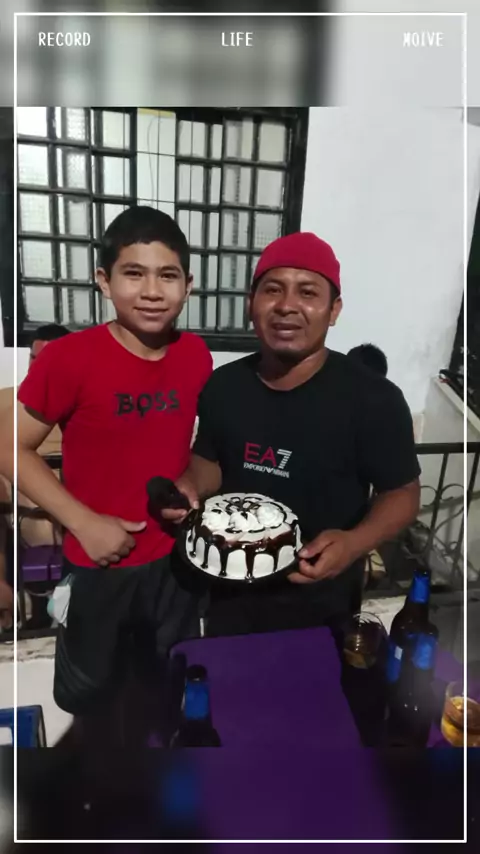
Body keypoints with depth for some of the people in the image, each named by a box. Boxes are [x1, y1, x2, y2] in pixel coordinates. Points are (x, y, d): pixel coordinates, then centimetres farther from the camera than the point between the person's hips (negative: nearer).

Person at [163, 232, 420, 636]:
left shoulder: (375, 399, -20)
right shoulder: (222, 386, -8)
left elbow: (402, 493, -10)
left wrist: (353, 543, -28)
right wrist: (190, 485, -15)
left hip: (320, 603, -3)